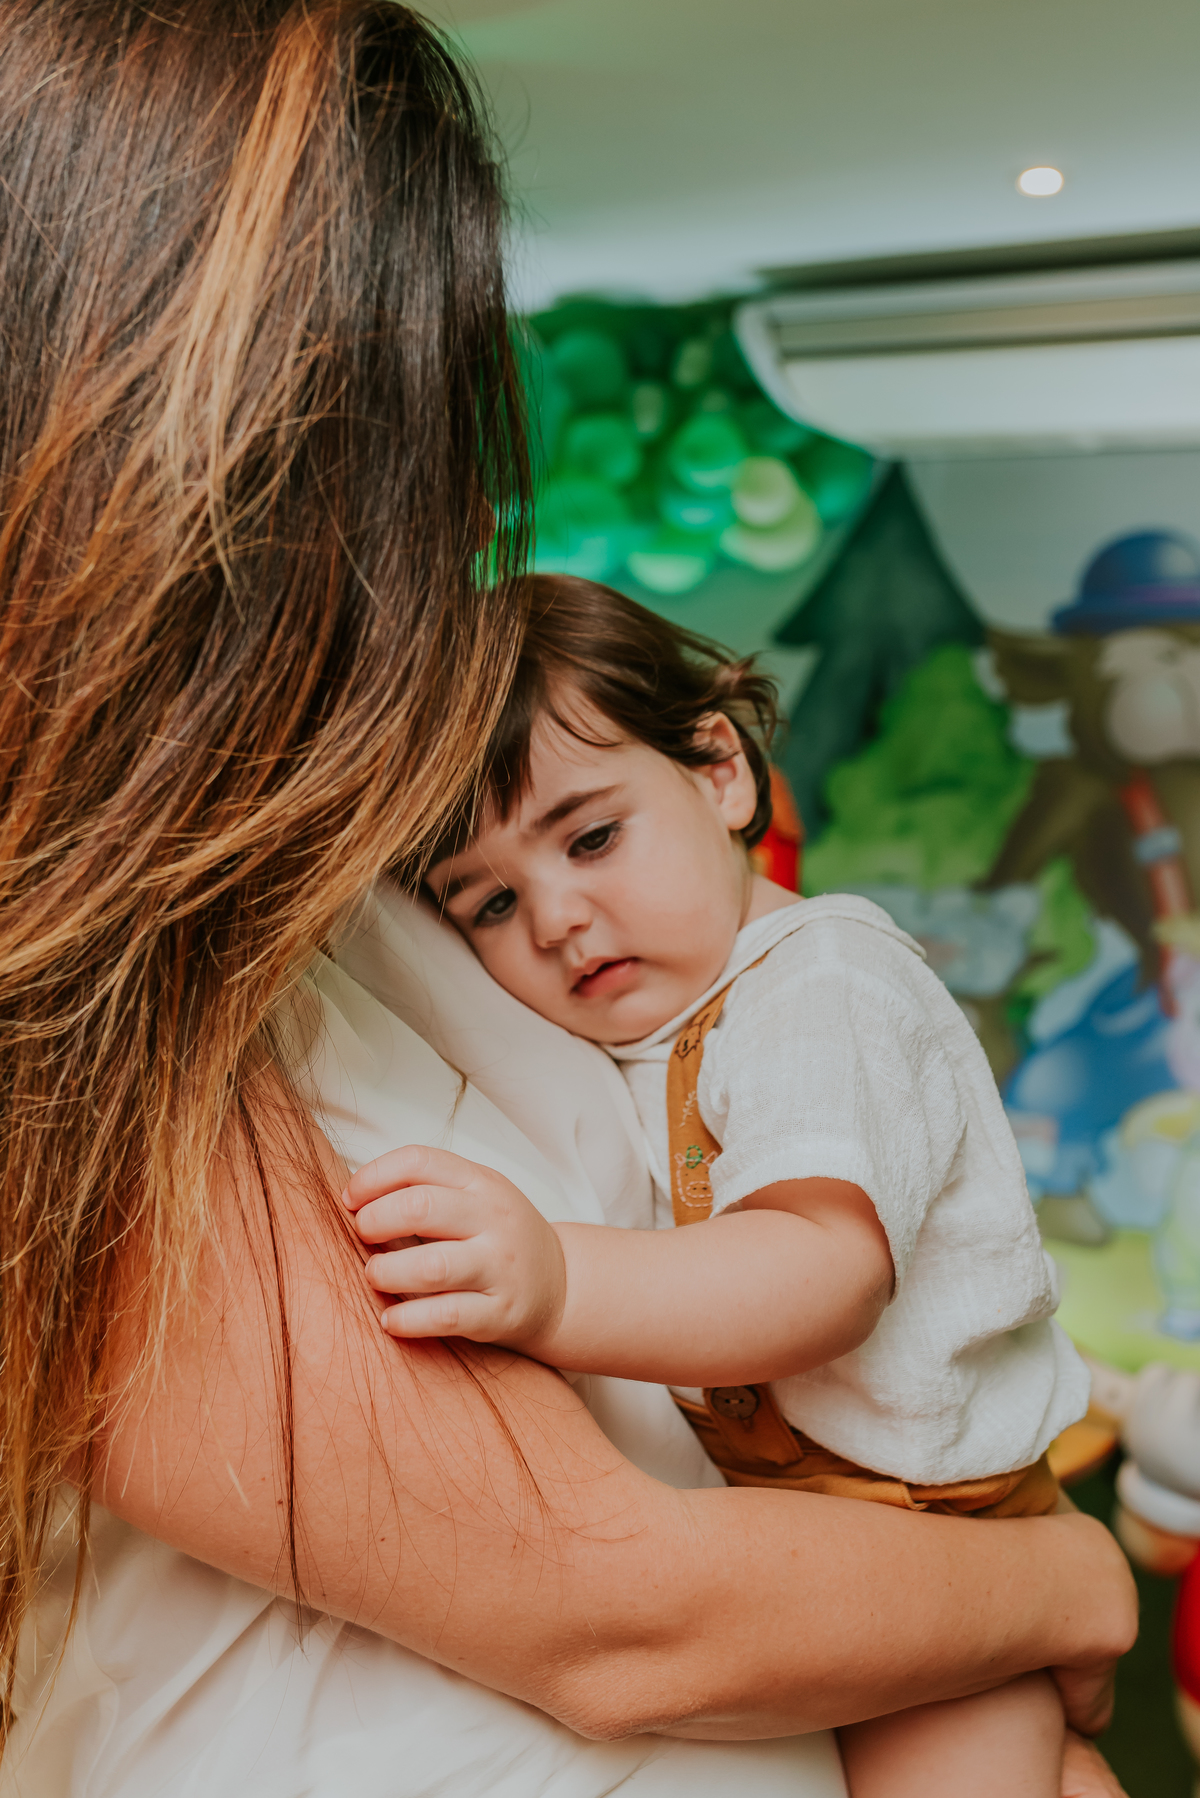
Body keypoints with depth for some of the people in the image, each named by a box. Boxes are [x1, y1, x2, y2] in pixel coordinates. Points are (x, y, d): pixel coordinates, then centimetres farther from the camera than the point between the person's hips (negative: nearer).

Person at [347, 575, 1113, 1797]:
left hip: (920, 1530, -7)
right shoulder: (605, 1032, 5)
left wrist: (556, 1285, -48)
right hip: (718, 1505, 7)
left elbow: (830, 1269, -34)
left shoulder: (825, 987, -19)